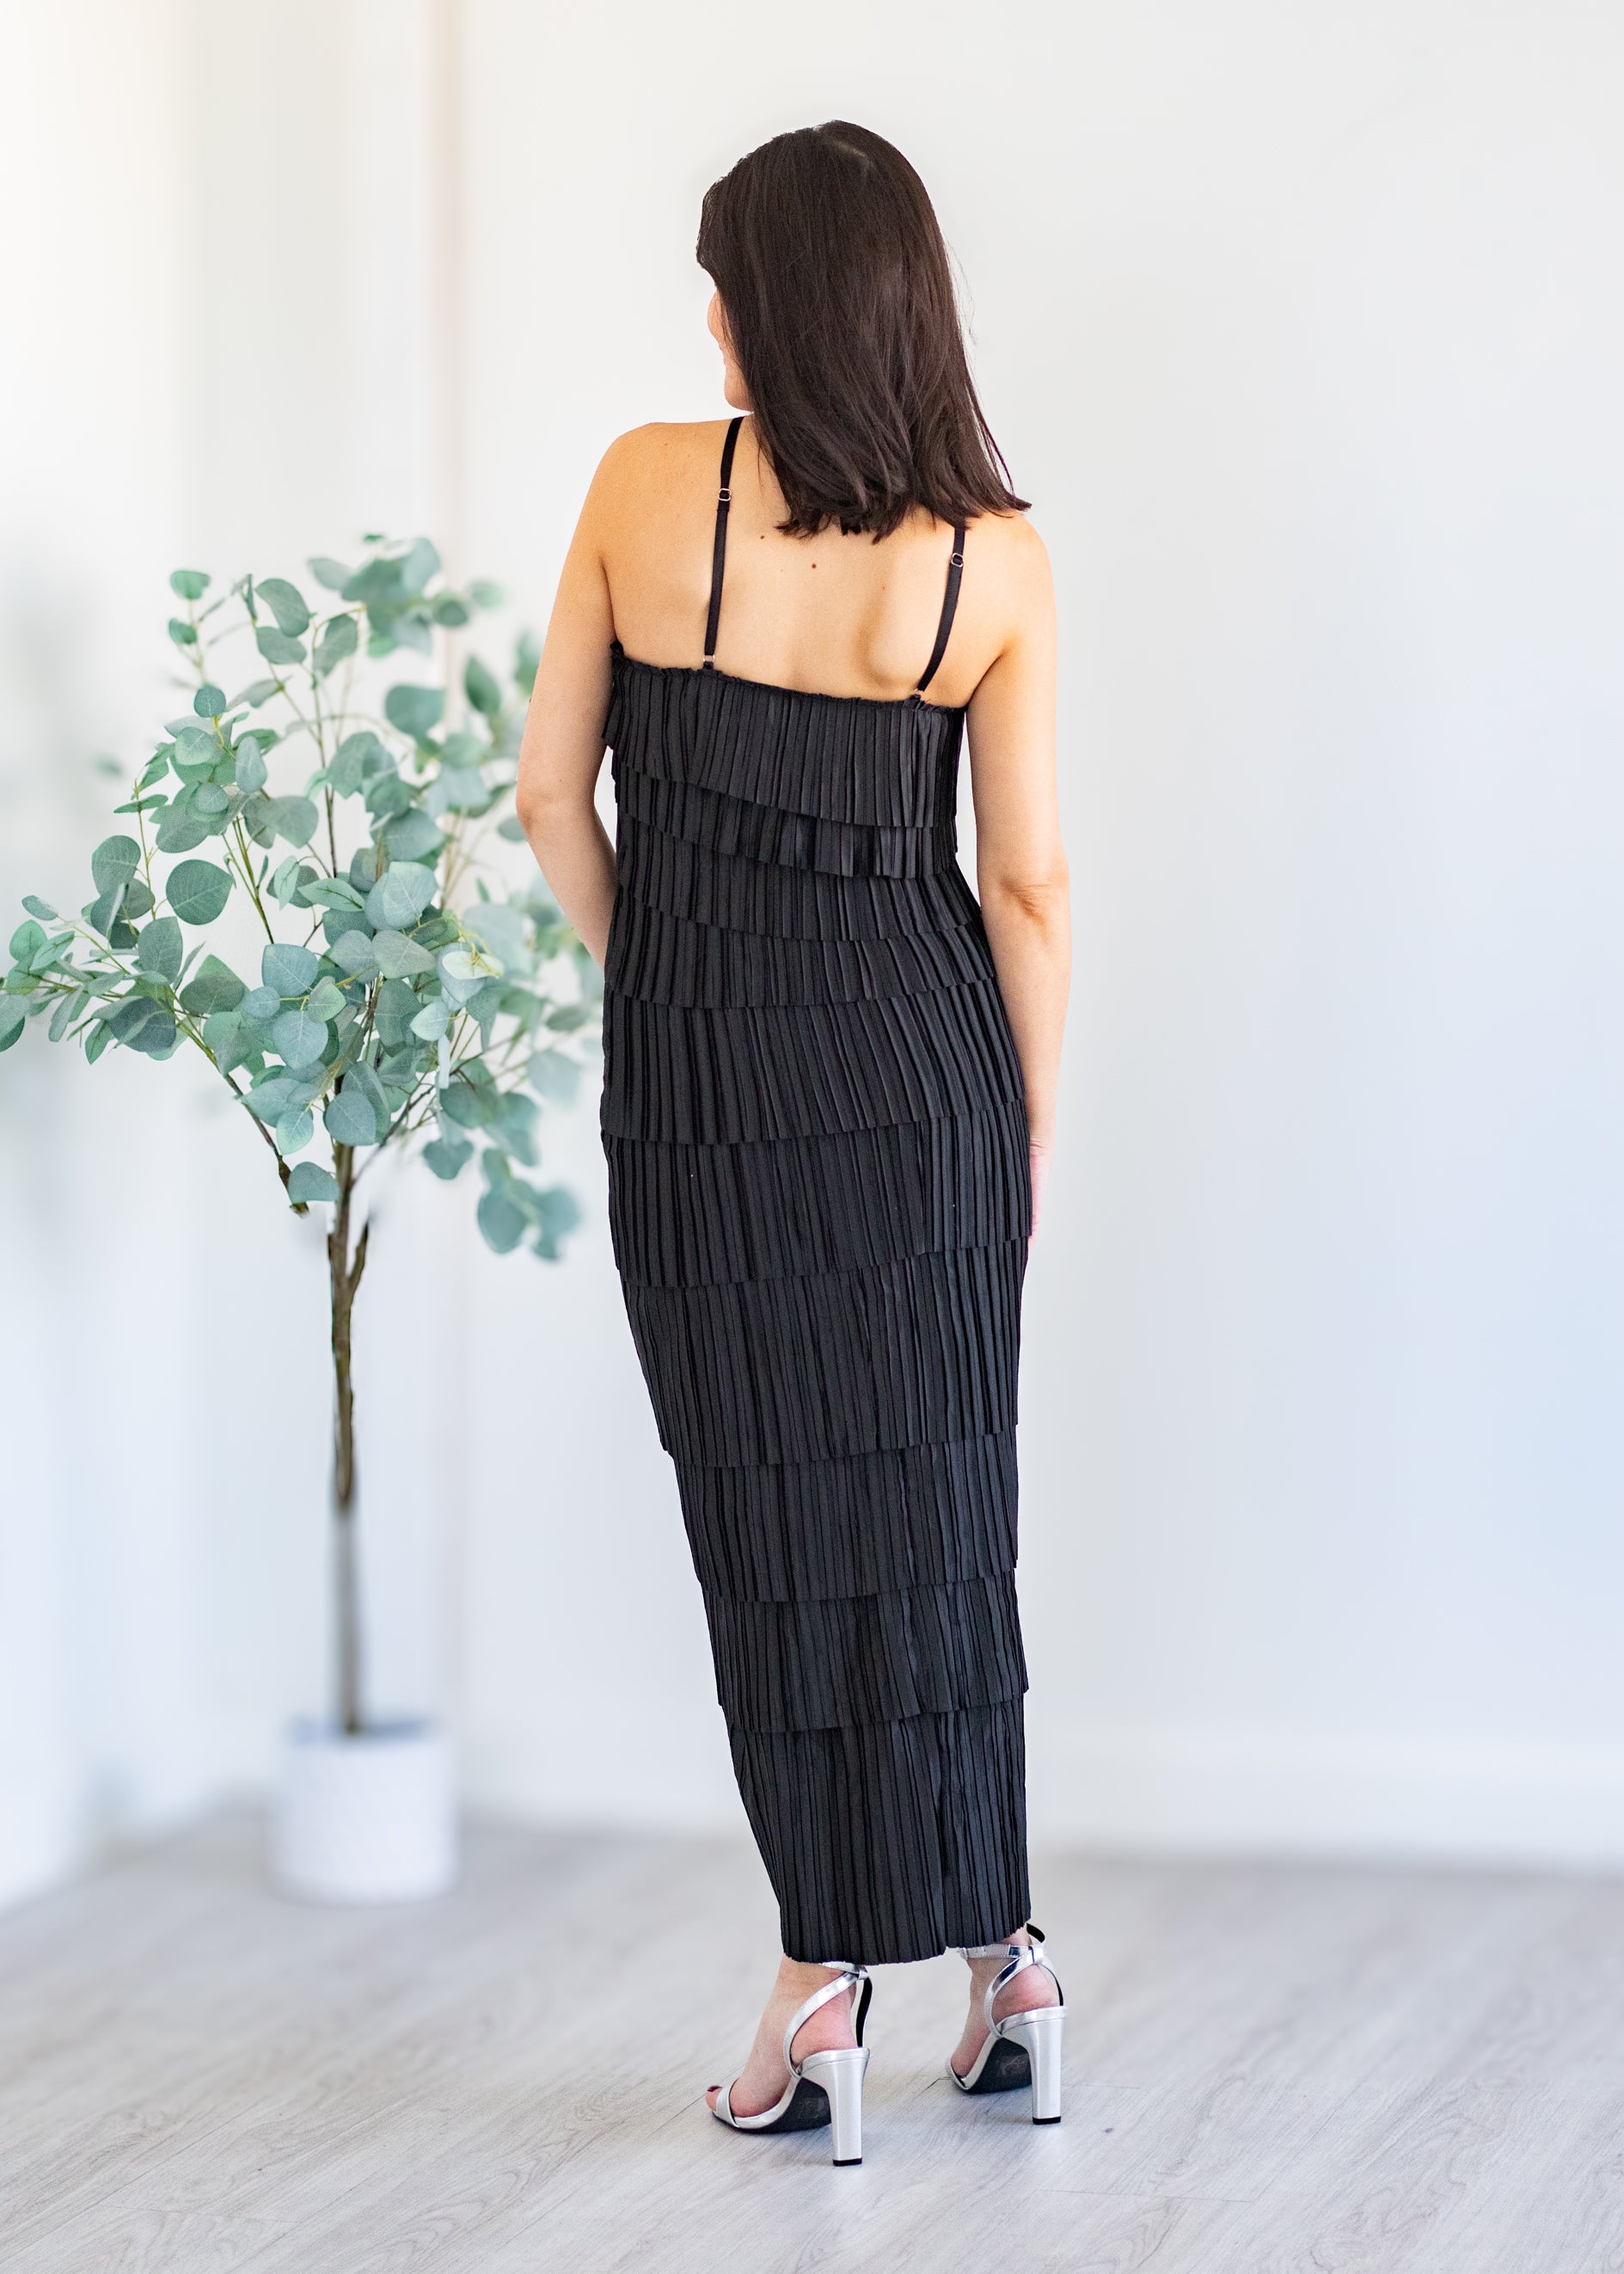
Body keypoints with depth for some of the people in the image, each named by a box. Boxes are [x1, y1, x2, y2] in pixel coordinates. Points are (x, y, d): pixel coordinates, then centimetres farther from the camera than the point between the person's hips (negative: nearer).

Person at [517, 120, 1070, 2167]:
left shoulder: (648, 485, -8)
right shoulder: (995, 558, -5)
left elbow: (553, 794, -2)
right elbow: (1027, 879, -3)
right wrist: (1036, 1130, 8)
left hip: (697, 1074, -1)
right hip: (923, 1058, 2)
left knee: (771, 1518, 5)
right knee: (939, 1502, 13)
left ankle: (826, 1996, 7)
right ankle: (1001, 1964, 18)